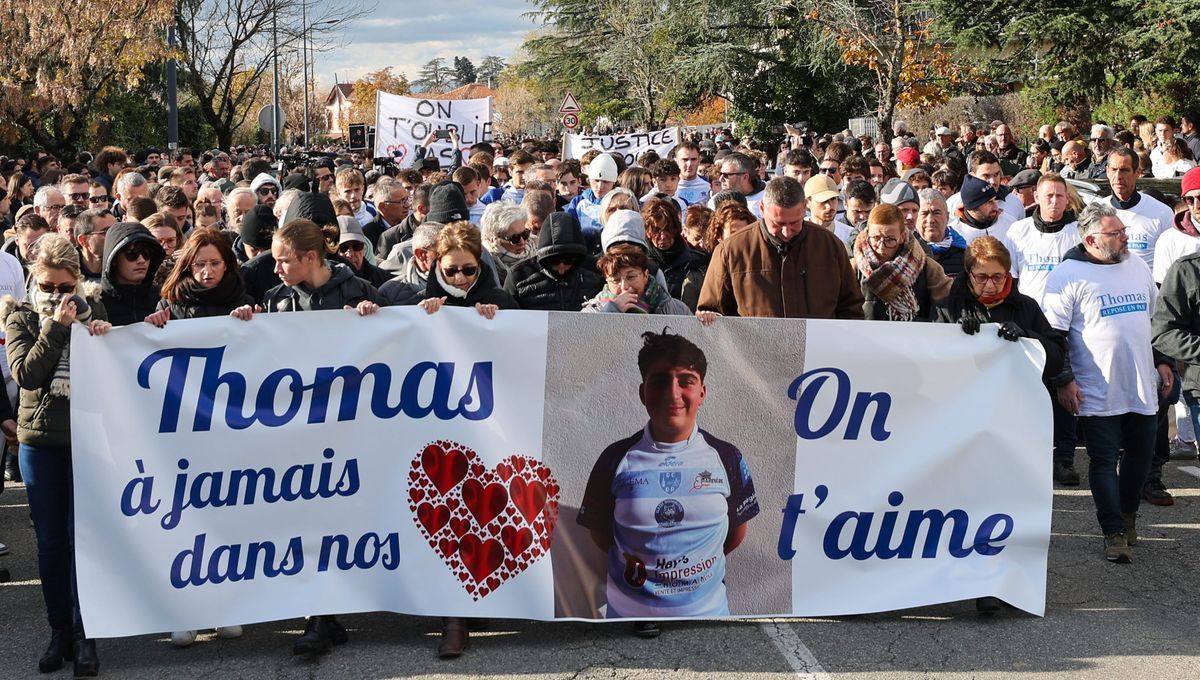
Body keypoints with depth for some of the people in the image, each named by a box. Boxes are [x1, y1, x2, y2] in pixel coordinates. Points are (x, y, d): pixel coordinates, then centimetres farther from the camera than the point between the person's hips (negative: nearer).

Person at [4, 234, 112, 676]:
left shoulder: (92, 310, 3)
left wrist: (106, 338, -16)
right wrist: (56, 326, -17)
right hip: (40, 440, 1)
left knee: (82, 536, -2)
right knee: (50, 539, 7)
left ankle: (85, 634, 6)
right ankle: (59, 630, 17)